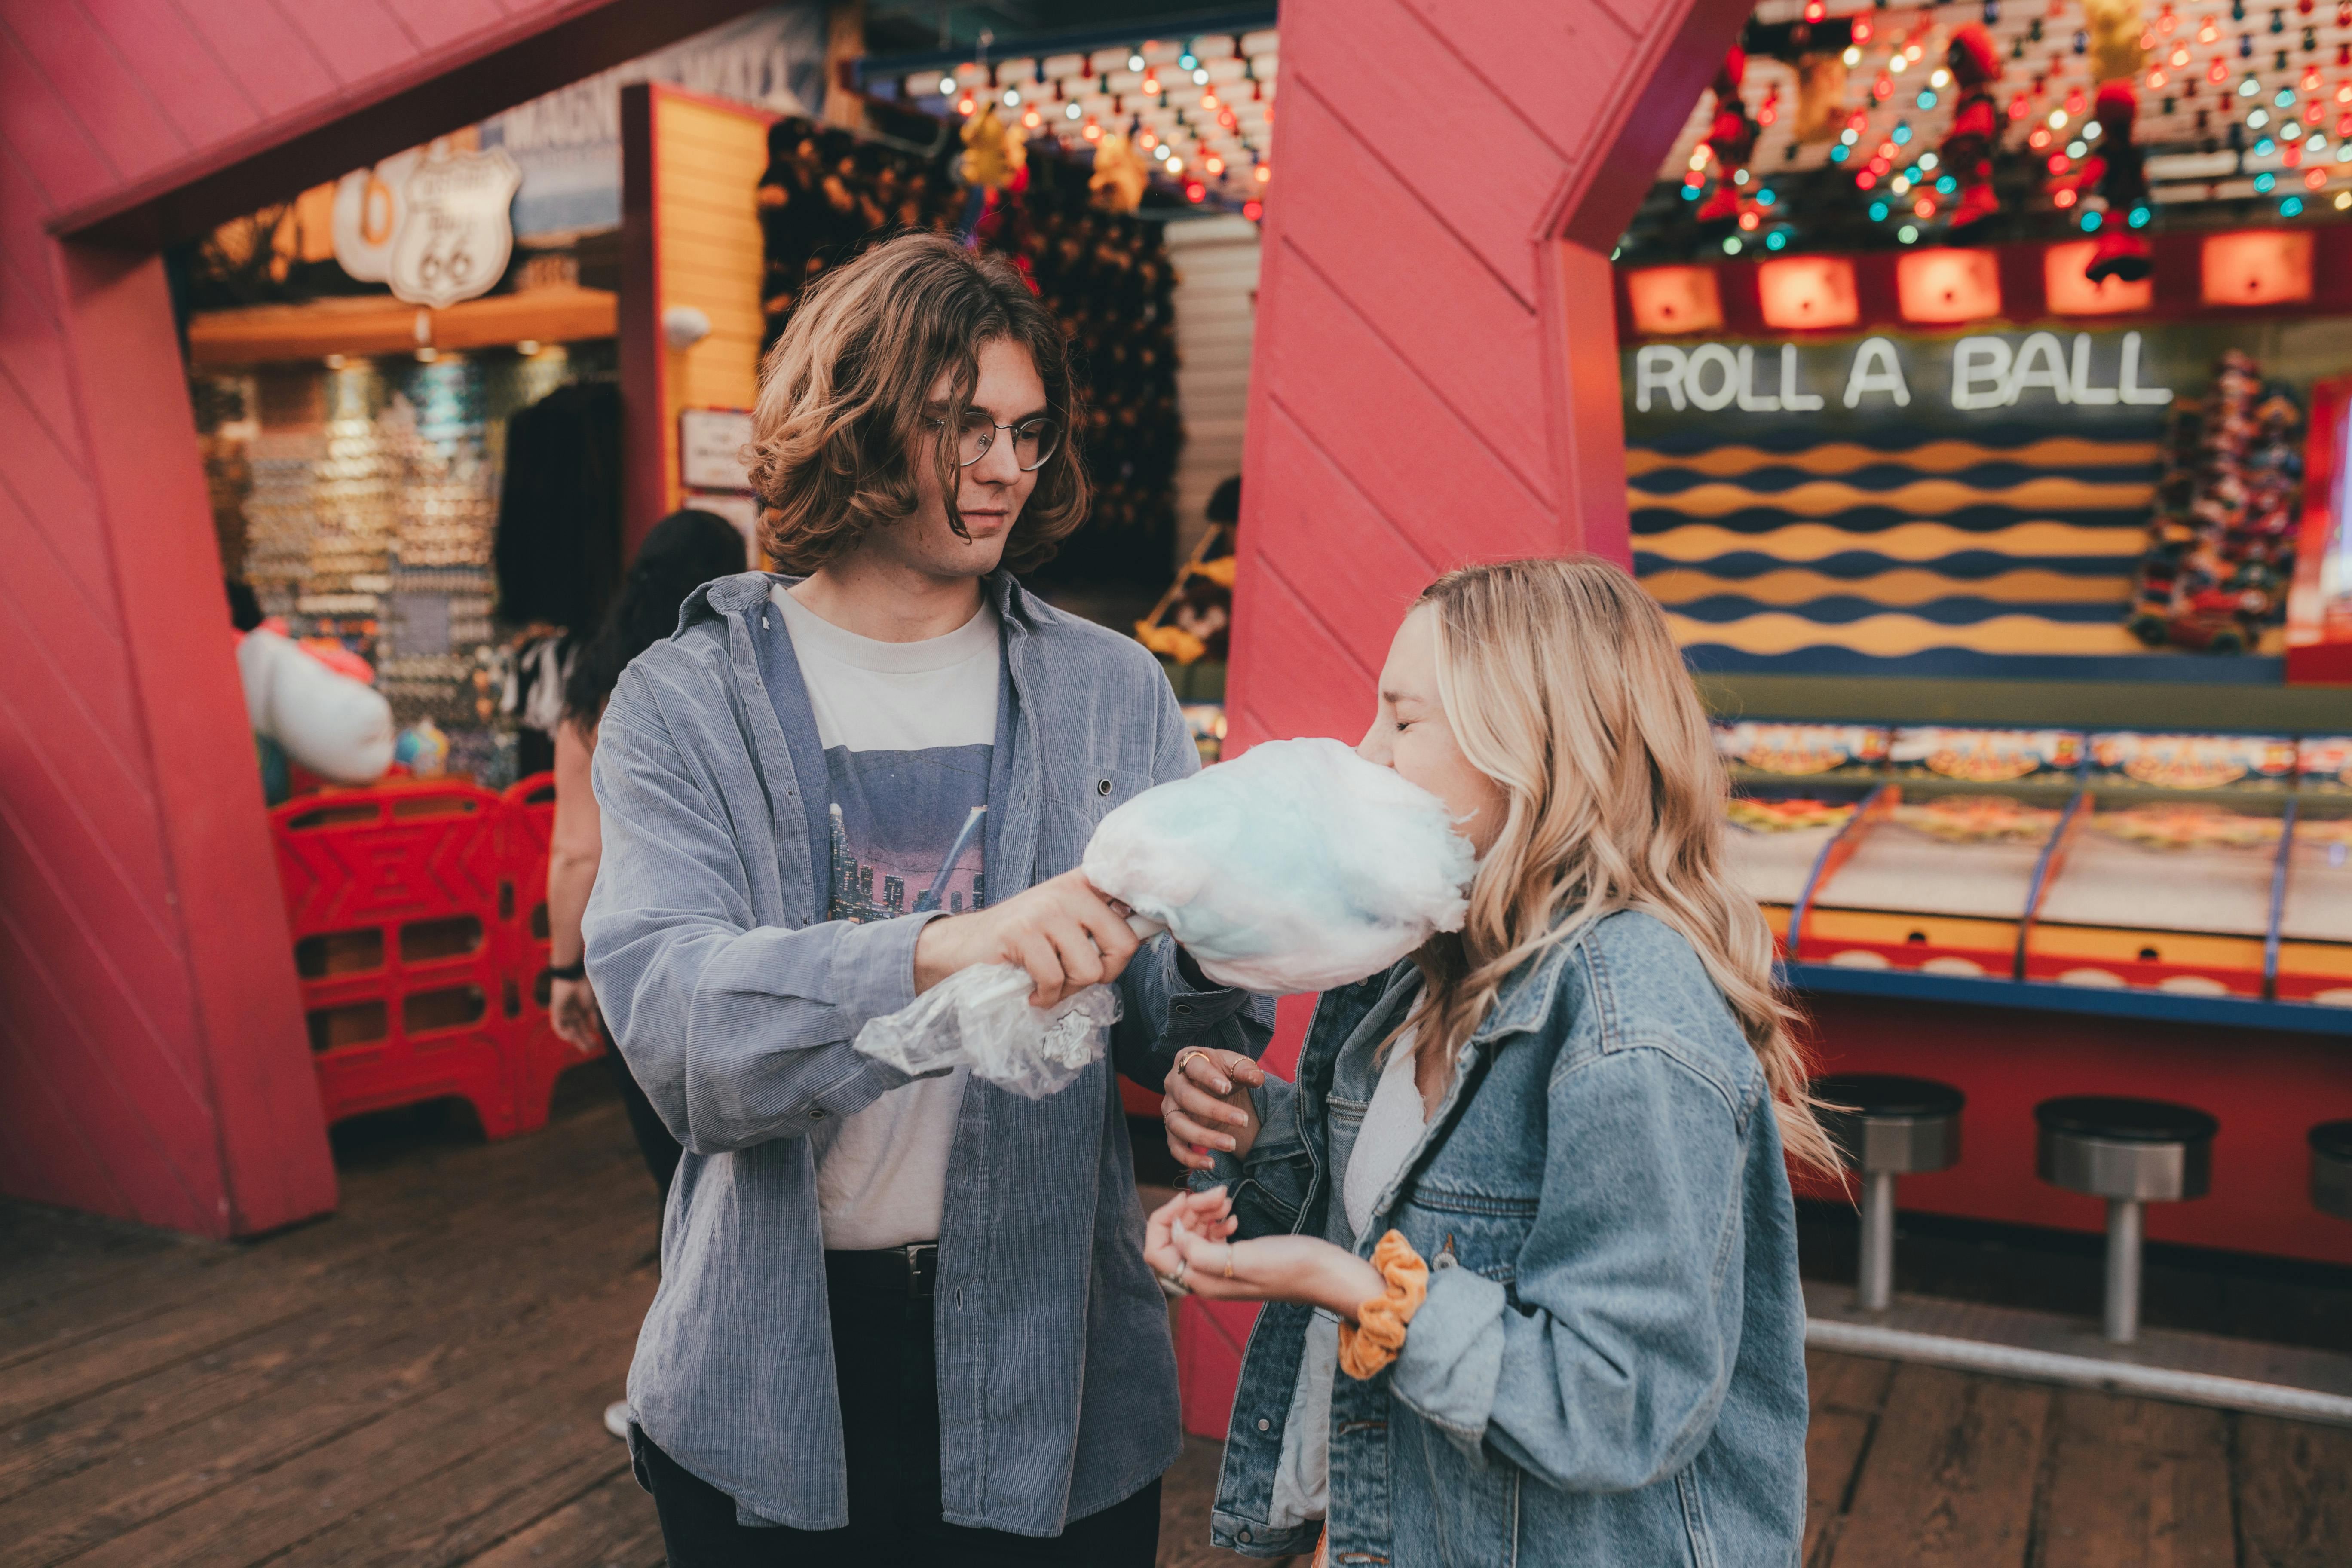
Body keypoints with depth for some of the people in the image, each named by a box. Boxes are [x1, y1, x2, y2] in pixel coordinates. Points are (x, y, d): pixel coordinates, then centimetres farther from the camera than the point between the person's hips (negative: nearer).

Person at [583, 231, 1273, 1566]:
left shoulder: (1113, 691, 1)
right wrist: (939, 951, -35)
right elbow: (670, 1015, -19)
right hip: (778, 1367, -1)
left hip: (1047, 1361, 2)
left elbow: (1166, 1034, -2)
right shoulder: (684, 705, -4)